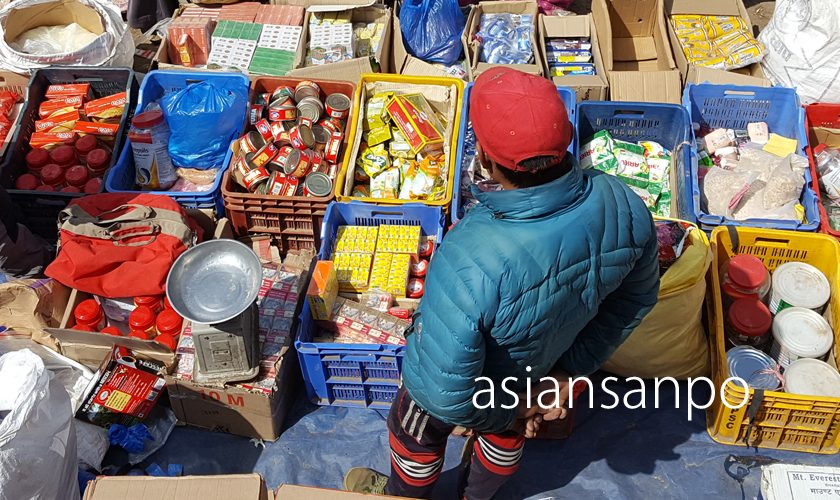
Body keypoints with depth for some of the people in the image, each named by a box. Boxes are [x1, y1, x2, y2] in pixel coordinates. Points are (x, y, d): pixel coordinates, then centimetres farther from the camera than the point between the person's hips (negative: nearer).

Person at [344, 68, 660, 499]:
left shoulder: (469, 261, -48)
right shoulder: (622, 205, -30)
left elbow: (445, 389, -36)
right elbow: (638, 296, -10)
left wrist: (502, 414, -15)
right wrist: (571, 367, -2)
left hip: (468, 383, -4)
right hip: (539, 369, 5)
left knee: (417, 437, 31)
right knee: (504, 436, 37)